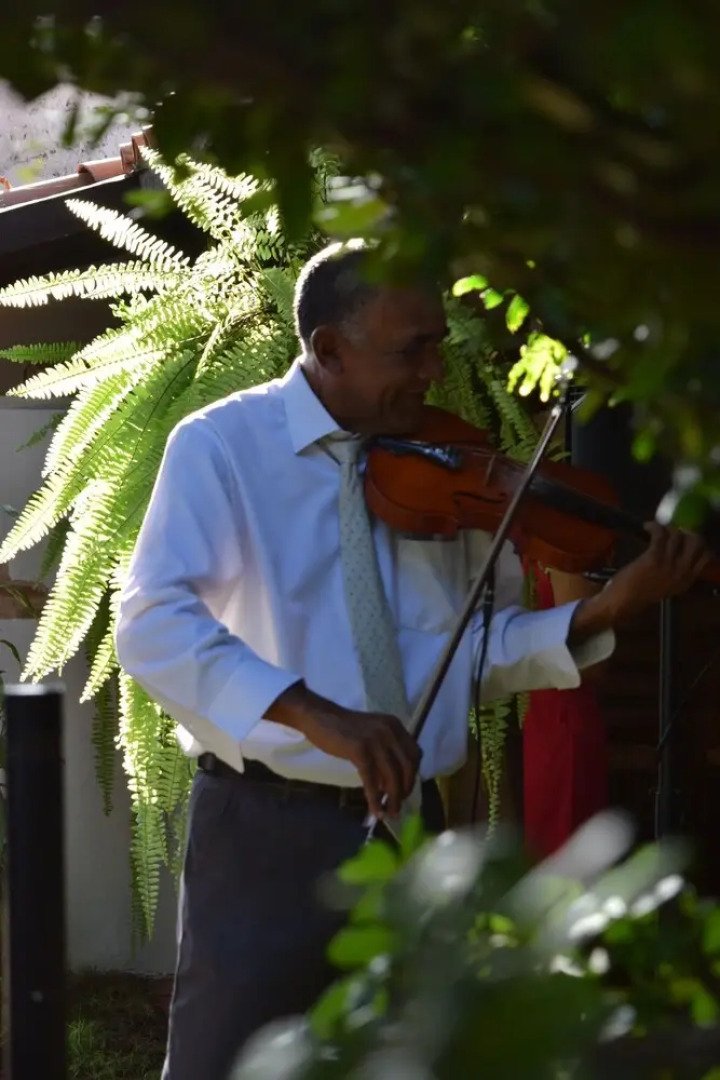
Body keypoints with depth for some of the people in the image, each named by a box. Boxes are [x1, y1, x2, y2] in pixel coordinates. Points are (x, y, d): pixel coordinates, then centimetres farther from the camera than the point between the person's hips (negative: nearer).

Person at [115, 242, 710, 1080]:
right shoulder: (220, 447, -9)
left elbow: (482, 647, 8)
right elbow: (153, 625, -22)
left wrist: (606, 611, -10)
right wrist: (316, 717, -33)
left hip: (410, 827, 5)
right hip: (269, 831, -5)